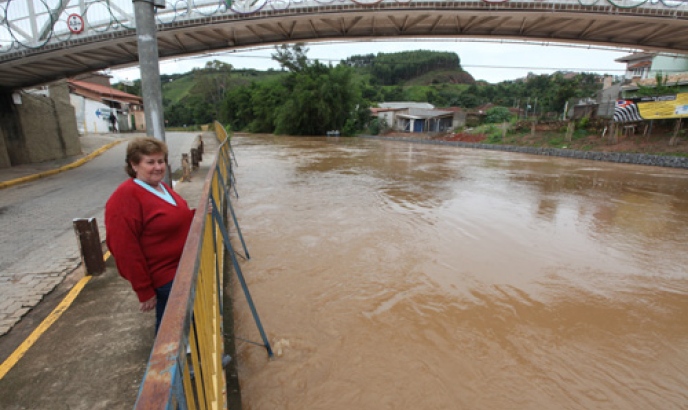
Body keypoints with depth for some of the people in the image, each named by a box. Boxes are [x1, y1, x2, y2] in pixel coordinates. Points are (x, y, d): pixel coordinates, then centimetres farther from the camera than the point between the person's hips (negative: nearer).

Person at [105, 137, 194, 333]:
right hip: (164, 280, -8)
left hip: (182, 270, 8)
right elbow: (125, 250, -21)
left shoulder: (162, 187, 6)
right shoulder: (125, 198, -20)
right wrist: (144, 291, -18)